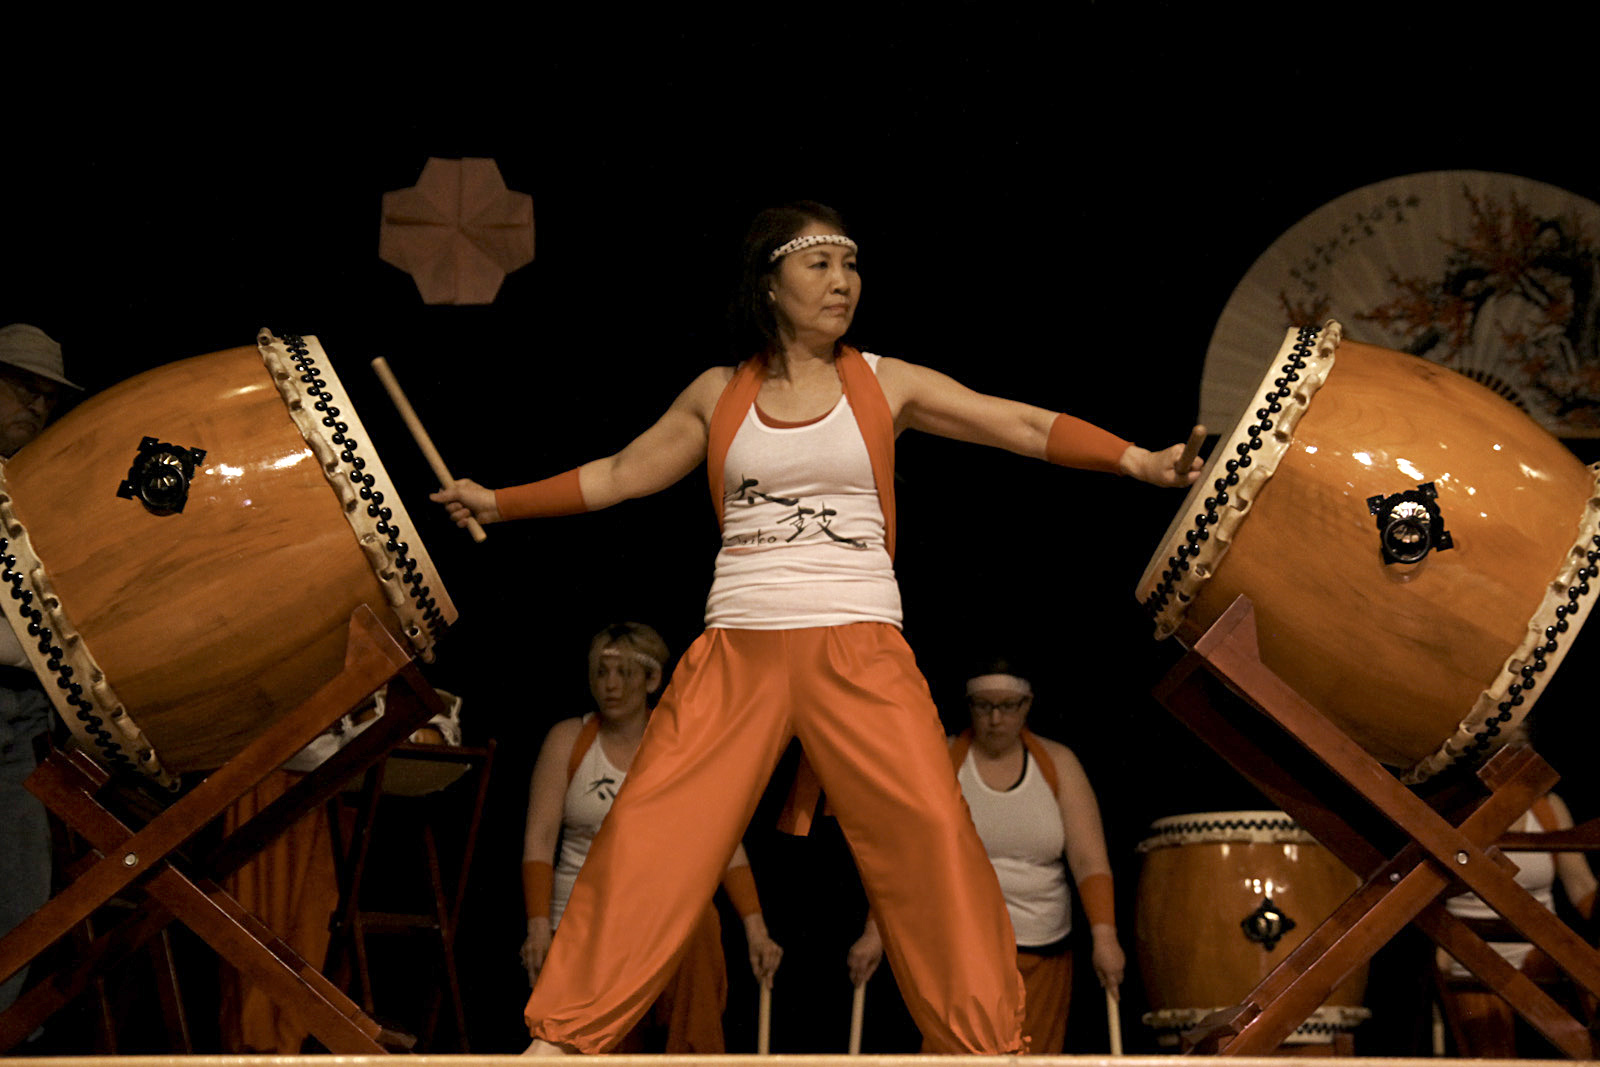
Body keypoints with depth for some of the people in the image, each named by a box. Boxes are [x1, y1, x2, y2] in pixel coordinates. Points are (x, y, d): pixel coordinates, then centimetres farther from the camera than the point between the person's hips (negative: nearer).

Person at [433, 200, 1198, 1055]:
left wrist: (1137, 460, -9)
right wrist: (499, 502, 20)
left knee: (931, 830, -13)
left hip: (859, 650, -1)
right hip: (738, 649, 1)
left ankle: (986, 1040, 0)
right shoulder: (718, 394, 11)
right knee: (650, 830, -6)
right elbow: (618, 476, 20)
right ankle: (567, 1033, 7)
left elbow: (1024, 426, 1)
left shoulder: (884, 383, 7)